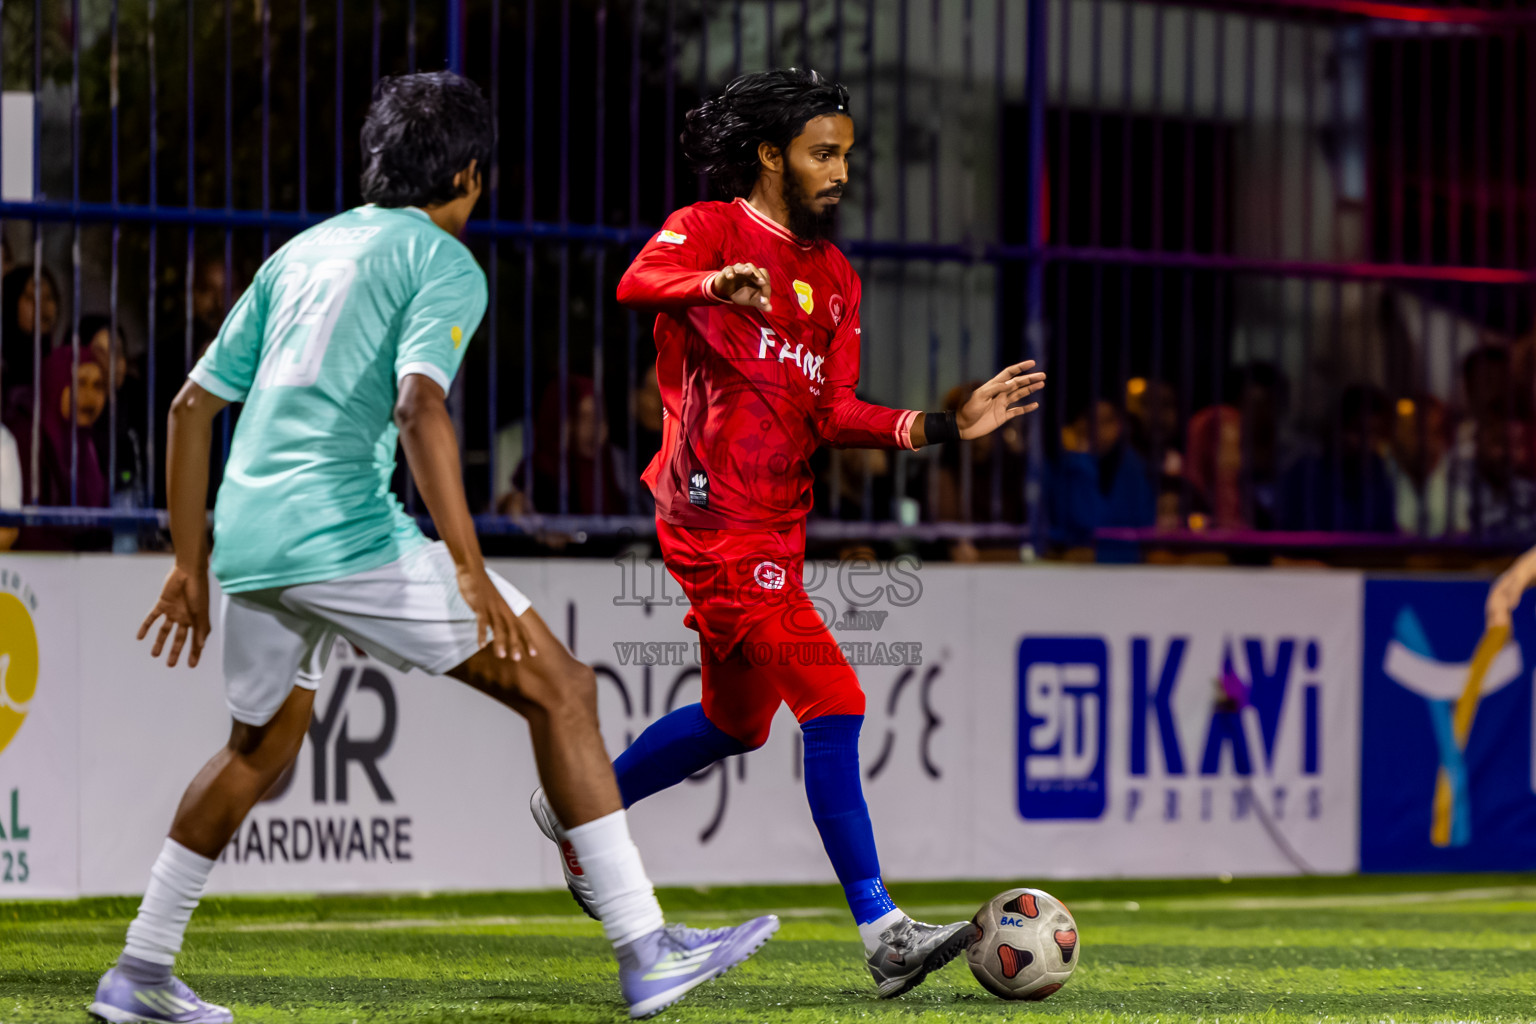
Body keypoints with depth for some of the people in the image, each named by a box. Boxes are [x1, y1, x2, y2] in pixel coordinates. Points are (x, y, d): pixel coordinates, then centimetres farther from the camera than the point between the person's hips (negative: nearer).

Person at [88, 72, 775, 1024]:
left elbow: (194, 403, 23)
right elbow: (419, 408, -18)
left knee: (258, 750, 29)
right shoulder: (444, 263, 0)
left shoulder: (304, 251, 22)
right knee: (559, 687, -2)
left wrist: (192, 563, 29)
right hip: (344, 533, -8)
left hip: (245, 534, 8)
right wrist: (471, 573, -22)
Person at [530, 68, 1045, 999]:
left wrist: (947, 426, -3)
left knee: (738, 722, 21)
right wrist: (715, 285, -50)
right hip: (719, 520, -9)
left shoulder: (836, 279, 16)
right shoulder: (710, 229, -6)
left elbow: (833, 415, 9)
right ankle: (884, 935, -16)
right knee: (833, 704, -16)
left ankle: (575, 809, 43)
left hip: (778, 524, 9)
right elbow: (638, 283, -28)